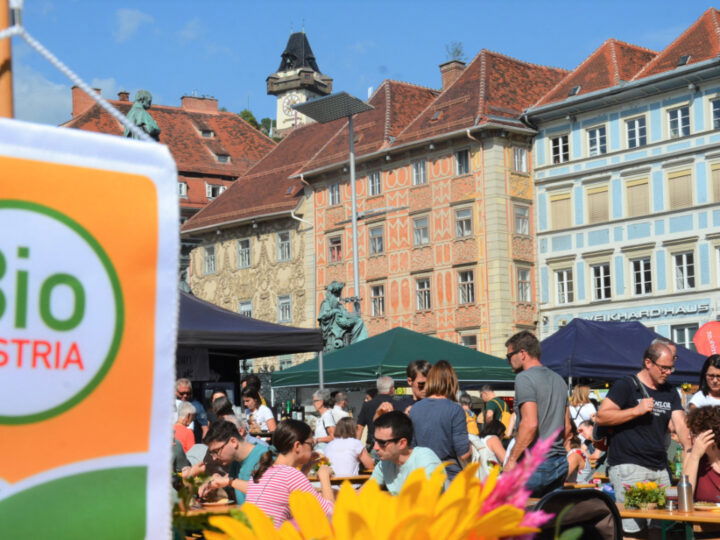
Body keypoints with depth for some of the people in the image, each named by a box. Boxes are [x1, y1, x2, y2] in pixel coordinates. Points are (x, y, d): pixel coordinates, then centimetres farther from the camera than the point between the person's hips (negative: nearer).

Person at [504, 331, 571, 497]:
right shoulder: (558, 379, 17)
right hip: (560, 464, 8)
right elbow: (567, 427, 19)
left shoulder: (524, 378, -10)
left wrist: (512, 459, -16)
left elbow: (530, 423, -20)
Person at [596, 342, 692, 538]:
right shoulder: (625, 386, -3)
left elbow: (680, 424, 6)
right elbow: (601, 417, -10)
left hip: (660, 468, 7)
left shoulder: (670, 393, 16)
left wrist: (689, 450, -13)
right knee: (632, 526, -11)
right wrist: (637, 410, -16)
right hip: (629, 468, -6)